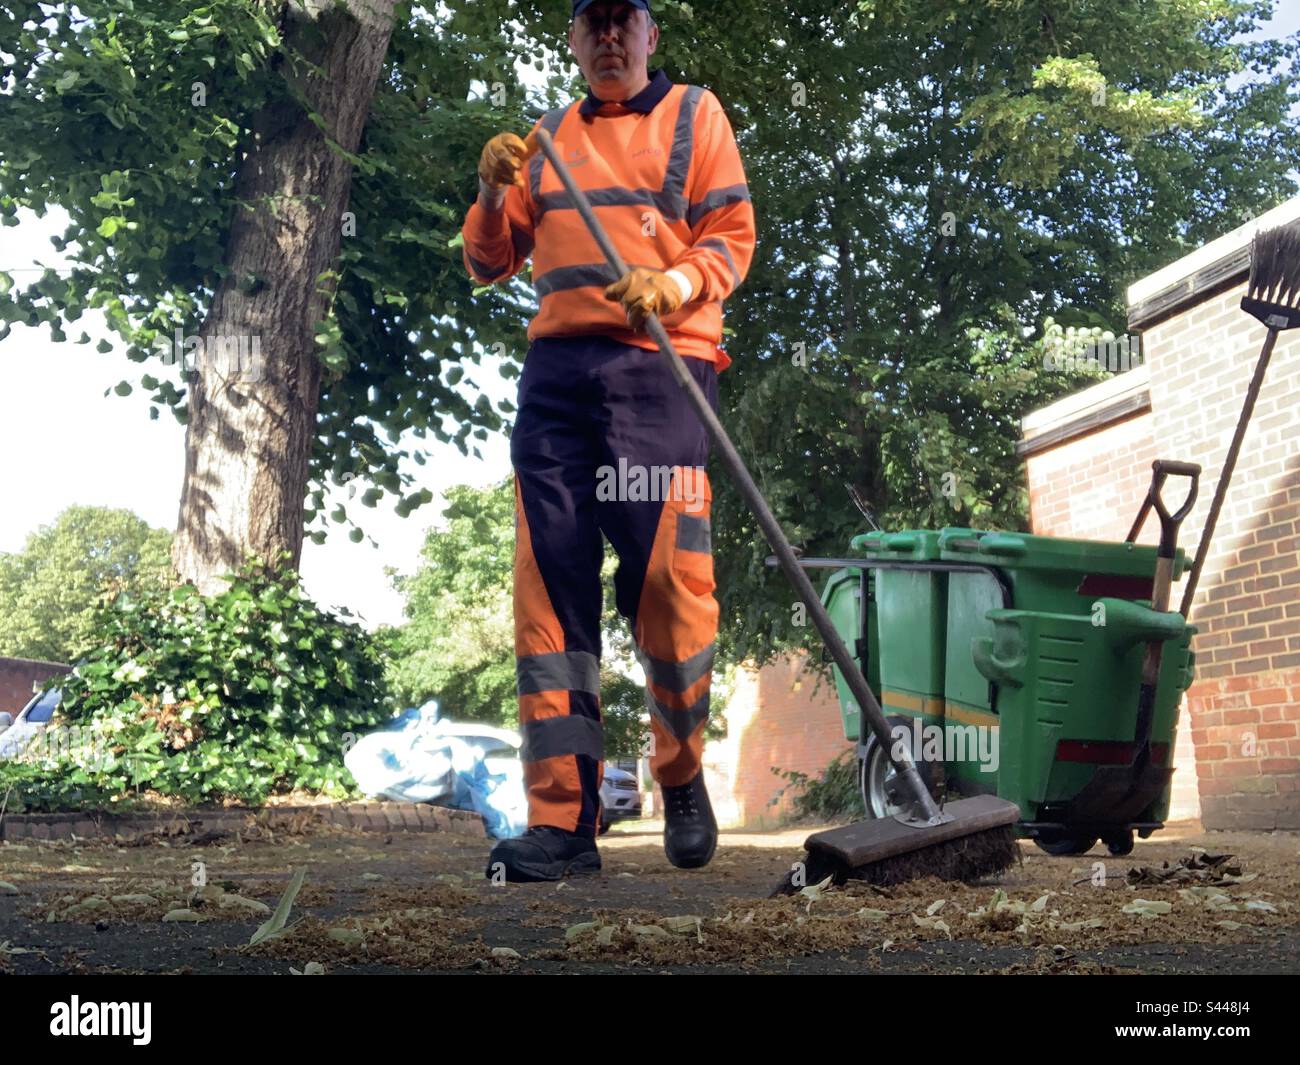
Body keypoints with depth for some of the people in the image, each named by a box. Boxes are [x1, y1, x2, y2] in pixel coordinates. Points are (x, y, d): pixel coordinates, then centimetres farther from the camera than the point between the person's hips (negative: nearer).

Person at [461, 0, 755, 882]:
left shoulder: (693, 113, 14)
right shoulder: (547, 137, 24)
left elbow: (733, 238, 5)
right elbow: (489, 263, 21)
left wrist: (672, 285, -15)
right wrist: (493, 192, 1)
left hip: (660, 371, -3)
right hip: (555, 374, 4)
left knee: (668, 584, -10)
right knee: (551, 590, -5)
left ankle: (682, 781, 14)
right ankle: (564, 819, -2)